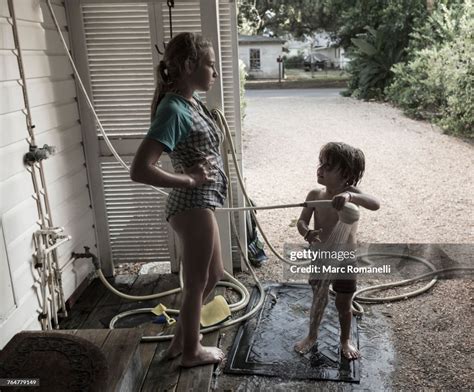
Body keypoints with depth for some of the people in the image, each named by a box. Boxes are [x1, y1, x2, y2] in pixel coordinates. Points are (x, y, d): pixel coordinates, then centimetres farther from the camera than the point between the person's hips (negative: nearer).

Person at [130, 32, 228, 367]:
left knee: (213, 274, 23)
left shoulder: (191, 102, 7)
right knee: (196, 283, 9)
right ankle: (191, 351, 33)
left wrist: (215, 136, 6)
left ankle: (181, 338, 40)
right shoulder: (173, 109, -22)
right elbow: (140, 170, -29)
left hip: (200, 204, 10)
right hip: (193, 207, -10)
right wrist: (189, 179, -21)